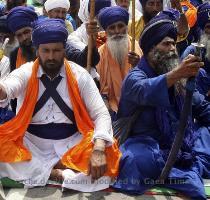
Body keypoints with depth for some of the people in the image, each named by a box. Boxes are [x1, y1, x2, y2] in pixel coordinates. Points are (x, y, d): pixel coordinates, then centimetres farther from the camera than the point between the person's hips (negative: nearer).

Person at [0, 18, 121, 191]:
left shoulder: (80, 75, -2)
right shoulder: (25, 73, -3)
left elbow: (101, 114, -8)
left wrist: (98, 149, -27)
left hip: (71, 143, 0)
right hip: (32, 143, 0)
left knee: (107, 155, -28)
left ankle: (42, 172, -22)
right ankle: (62, 173, -23)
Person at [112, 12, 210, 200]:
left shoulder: (181, 80, 14)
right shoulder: (135, 77, -8)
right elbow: (145, 91, -33)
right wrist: (175, 74, -49)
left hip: (183, 145, 7)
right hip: (149, 145, -6)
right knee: (138, 160, -37)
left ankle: (195, 172, -28)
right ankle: (191, 178, -28)